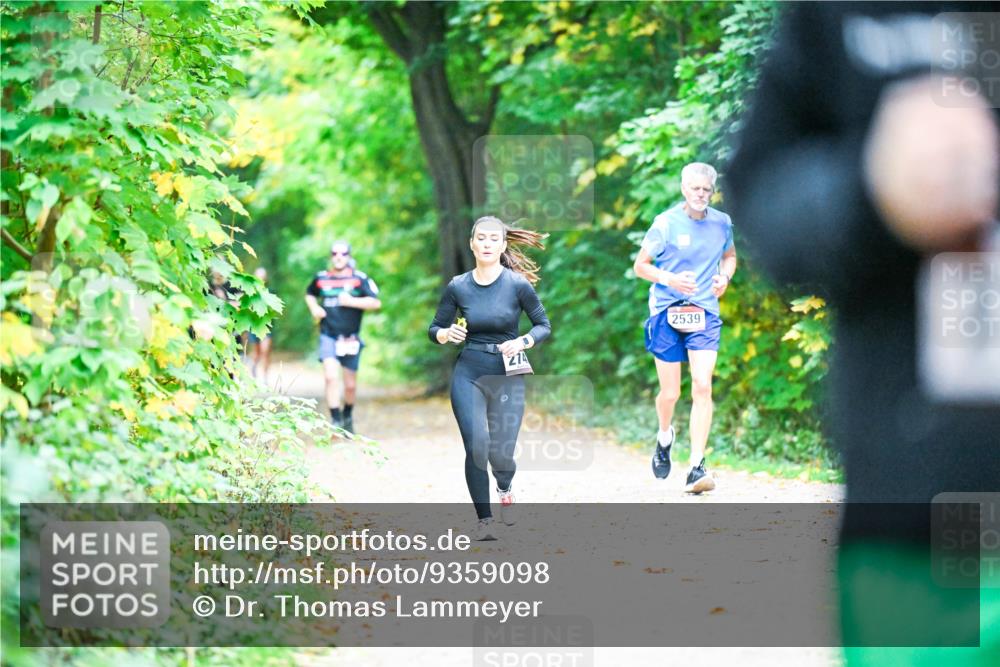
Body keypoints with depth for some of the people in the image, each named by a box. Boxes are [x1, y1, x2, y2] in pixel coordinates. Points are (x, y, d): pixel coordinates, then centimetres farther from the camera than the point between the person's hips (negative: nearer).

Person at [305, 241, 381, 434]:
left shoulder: (359, 278, -4)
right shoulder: (321, 278, 4)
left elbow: (376, 302, -9)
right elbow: (309, 294, 24)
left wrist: (351, 301, -18)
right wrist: (314, 308, 5)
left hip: (350, 338, 0)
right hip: (328, 336, 0)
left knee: (350, 384, 9)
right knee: (330, 376, -20)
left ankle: (348, 415, 36)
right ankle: (335, 420, -15)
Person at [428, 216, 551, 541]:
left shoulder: (518, 285, -7)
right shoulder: (458, 287, -3)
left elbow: (544, 325, 2)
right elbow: (434, 329, 6)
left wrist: (522, 342, -17)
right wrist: (447, 334, -16)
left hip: (508, 376, -1)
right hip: (468, 375, 1)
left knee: (501, 454, 0)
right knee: (476, 449, -11)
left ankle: (505, 490, 37)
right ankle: (484, 520, 4)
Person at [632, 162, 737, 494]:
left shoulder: (722, 223, 4)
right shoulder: (665, 223, -6)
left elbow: (730, 256, 23)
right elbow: (640, 266, -1)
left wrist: (724, 277, 0)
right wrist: (670, 280, -19)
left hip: (705, 313, 2)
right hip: (667, 313, -2)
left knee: (702, 386, -14)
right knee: (670, 393, 3)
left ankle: (696, 469, -14)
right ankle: (665, 436, 39)